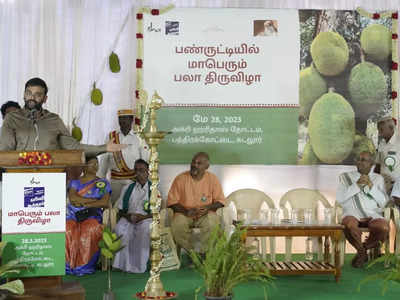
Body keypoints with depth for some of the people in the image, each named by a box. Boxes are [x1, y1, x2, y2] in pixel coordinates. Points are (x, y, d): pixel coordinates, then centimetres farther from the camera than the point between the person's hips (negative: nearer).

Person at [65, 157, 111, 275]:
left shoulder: (103, 183, 13)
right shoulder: (74, 181, 16)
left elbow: (105, 203, -2)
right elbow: (72, 198, -3)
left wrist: (83, 203, -6)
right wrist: (93, 200, -7)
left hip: (92, 216, -1)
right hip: (72, 216, 1)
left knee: (90, 230, -36)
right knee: (67, 231, -33)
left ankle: (84, 266, -23)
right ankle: (70, 264, -19)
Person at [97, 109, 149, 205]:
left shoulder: (139, 137, 1)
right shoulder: (111, 136, 8)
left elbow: (145, 161, 0)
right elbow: (104, 159, 11)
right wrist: (101, 179, 9)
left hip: (133, 179, -2)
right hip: (115, 179, 2)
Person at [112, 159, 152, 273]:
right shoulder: (127, 188, 18)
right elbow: (121, 210, 15)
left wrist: (143, 217, -14)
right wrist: (128, 216, -7)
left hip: (146, 219, -2)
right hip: (128, 219, 2)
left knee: (145, 229, -37)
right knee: (120, 229, -32)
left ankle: (139, 266, -30)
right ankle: (124, 264, -28)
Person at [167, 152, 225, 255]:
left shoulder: (212, 179, 1)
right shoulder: (180, 179, -3)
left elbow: (220, 201, 5)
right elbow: (172, 202, -2)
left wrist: (208, 207, -15)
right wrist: (186, 211, -18)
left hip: (205, 215, 0)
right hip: (184, 214, 0)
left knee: (213, 221, -33)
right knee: (177, 224, -34)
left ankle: (202, 253, -17)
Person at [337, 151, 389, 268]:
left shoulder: (378, 178, 19)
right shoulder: (345, 177, 14)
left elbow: (383, 202, 7)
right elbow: (340, 199, 0)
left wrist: (371, 186, -6)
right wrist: (357, 185, -7)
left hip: (372, 215, 1)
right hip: (352, 214, -1)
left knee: (384, 228, -33)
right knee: (349, 225, -38)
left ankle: (364, 248, -2)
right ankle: (361, 251, -7)